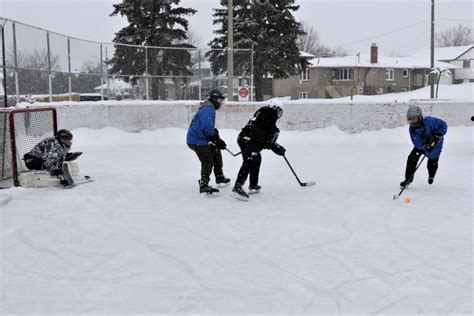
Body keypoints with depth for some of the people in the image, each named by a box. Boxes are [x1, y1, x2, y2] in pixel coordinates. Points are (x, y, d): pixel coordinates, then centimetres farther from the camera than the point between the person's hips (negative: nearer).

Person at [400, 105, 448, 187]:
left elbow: (443, 125, -24)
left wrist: (437, 136, -34)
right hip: (421, 144, 3)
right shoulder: (412, 129, -21)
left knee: (432, 163, 5)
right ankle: (408, 179, 4)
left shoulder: (429, 121, -33)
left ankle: (431, 176, 42)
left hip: (435, 144, -3)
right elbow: (418, 143, -26)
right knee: (412, 159, -11)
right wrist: (426, 146, -45)